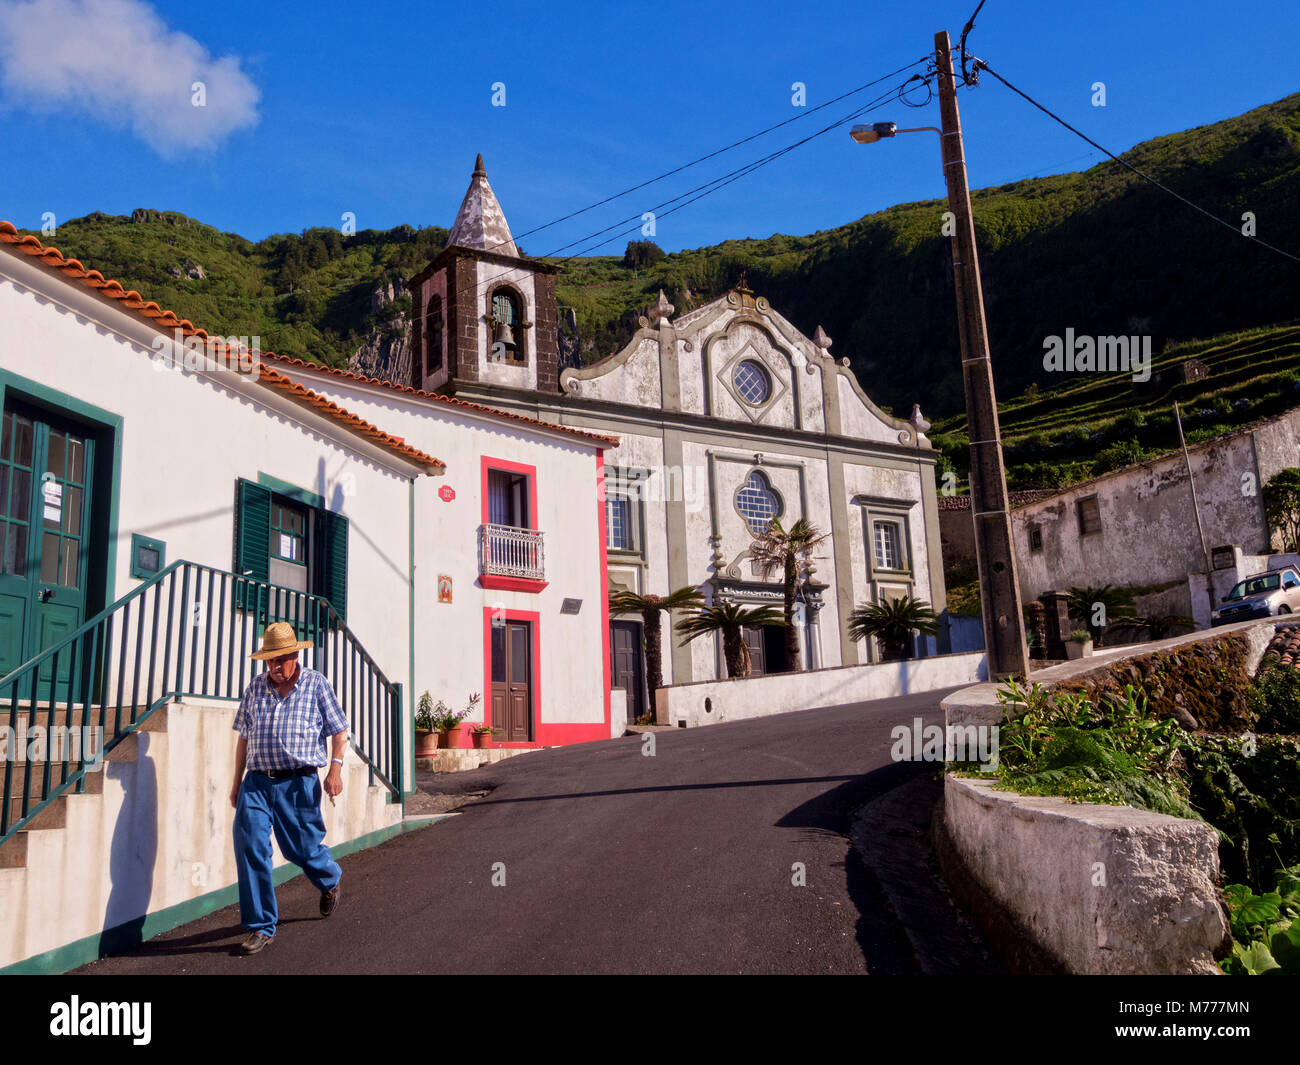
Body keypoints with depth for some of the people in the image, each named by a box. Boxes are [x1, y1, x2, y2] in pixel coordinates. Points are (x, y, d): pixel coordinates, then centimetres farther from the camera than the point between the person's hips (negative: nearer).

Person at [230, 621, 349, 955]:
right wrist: (237, 782, 17)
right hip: (257, 783, 3)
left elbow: (339, 732, 3)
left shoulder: (316, 684, 2)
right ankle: (260, 926, 2)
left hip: (298, 782, -2)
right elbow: (244, 738, 17)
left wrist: (335, 768, -9)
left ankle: (329, 880, 41)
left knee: (302, 848, 6)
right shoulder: (255, 687, 10)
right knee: (250, 847, -9)